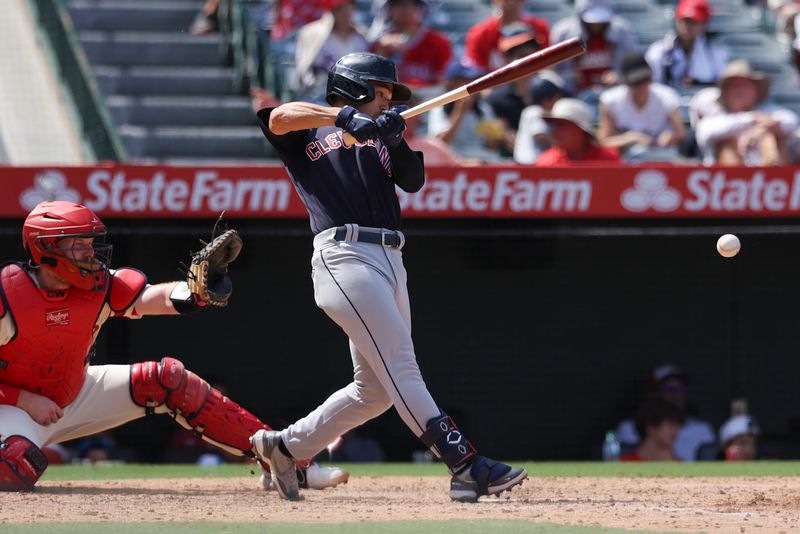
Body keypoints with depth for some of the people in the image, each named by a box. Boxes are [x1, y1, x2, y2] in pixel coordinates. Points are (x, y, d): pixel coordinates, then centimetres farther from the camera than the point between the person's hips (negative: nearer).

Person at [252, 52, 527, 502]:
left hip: (389, 260, 8)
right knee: (401, 367, -15)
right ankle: (466, 465, -25)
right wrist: (345, 116, -22)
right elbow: (278, 117, -12)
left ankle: (285, 446, 23)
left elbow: (414, 180, 10)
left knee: (376, 388, 9)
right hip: (345, 257, -8)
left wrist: (396, 141, -9)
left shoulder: (375, 137, 27)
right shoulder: (307, 132, 10)